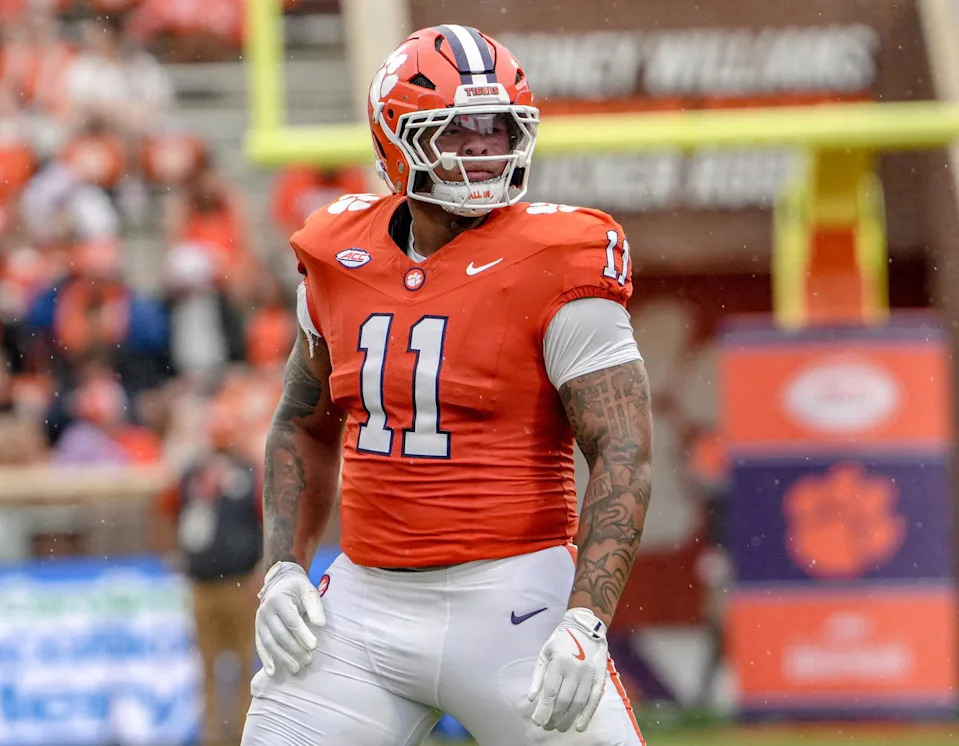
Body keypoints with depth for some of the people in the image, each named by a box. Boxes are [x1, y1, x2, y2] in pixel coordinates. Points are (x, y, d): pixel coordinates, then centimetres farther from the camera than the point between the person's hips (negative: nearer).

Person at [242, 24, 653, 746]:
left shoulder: (556, 269, -9)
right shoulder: (339, 263, 6)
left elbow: (624, 455, -14)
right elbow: (304, 427, 21)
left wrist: (585, 624, -24)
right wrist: (284, 570, 7)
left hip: (512, 604, -4)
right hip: (368, 600, 4)